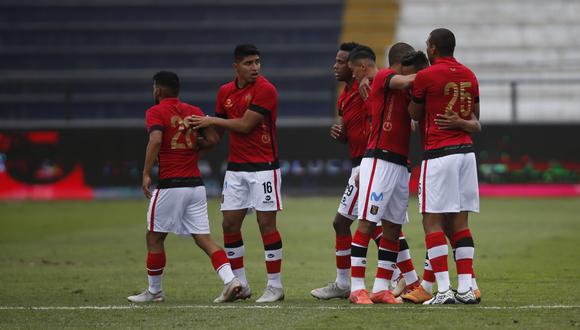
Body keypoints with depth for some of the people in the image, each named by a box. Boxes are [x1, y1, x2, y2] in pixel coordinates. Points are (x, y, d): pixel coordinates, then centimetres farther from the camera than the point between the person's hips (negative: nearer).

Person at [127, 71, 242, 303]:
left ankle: (155, 291, 17)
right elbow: (212, 139, 6)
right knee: (203, 238, 4)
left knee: (154, 238, 10)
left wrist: (146, 174, -21)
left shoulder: (156, 112, -4)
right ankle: (229, 280, -14)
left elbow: (155, 139, -21)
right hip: (196, 185, 5)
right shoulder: (193, 111, 12)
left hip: (170, 186, -5)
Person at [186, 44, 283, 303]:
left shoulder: (265, 90, -12)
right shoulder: (225, 92, 9)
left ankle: (275, 286, 2)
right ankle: (240, 285, 13)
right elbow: (219, 130, 21)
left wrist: (210, 120, -7)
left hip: (263, 166, -6)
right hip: (235, 167, 6)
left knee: (266, 224, -5)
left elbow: (245, 125, -16)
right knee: (230, 224, 4)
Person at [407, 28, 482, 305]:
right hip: (466, 150, 7)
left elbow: (414, 114, 7)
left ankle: (444, 290, -11)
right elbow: (475, 120, 21)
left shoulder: (426, 76, -8)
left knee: (432, 222, -4)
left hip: (439, 154, -7)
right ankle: (466, 288, 4)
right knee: (459, 223, 9)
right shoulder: (469, 76, 13)